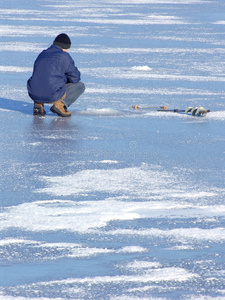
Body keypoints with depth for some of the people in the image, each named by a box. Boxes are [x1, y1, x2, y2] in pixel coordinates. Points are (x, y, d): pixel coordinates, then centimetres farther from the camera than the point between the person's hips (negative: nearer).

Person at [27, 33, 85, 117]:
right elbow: (75, 78, 7)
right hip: (53, 96, -6)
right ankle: (60, 104, -6)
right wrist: (66, 79, 28)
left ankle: (38, 104, 13)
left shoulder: (42, 54, 18)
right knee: (80, 86, 15)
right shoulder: (64, 56, -1)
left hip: (35, 95, 6)